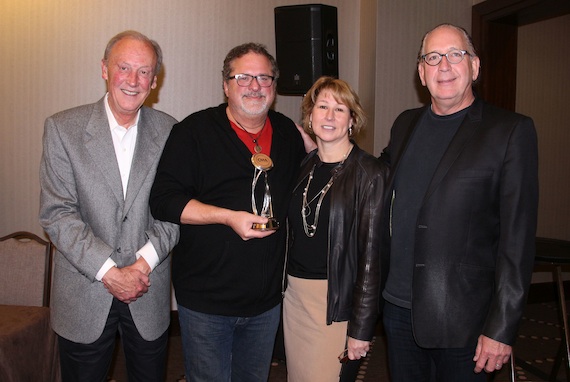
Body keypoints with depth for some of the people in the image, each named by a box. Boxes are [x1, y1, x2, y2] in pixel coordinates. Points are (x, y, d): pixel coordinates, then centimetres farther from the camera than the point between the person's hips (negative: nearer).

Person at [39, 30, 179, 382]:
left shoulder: (169, 132, -1)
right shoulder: (62, 128, -6)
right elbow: (57, 213, -10)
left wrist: (143, 263, -14)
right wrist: (108, 271, -16)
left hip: (149, 295, 2)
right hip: (84, 297, -1)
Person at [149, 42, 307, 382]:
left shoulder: (287, 132, 6)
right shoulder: (195, 131, -8)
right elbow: (163, 200, -15)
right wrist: (229, 217, -22)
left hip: (267, 301, 5)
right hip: (206, 301, -4)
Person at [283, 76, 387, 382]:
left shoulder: (370, 173, -11)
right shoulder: (304, 167, 7)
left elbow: (372, 253, -12)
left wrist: (361, 328, -13)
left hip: (337, 302, -6)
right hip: (293, 294, 6)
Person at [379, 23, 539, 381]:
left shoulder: (511, 131, -9)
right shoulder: (405, 124, 9)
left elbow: (518, 238, -12)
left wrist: (502, 327, -14)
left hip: (463, 319, -4)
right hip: (398, 307, 5)